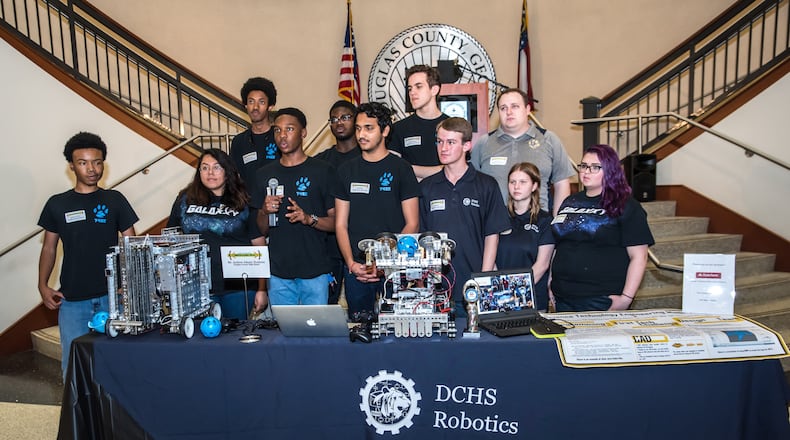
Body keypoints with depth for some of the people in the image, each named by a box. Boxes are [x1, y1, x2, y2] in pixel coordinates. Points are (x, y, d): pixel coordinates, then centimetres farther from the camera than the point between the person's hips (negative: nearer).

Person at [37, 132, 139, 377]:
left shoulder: (115, 200, 5)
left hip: (111, 296, 0)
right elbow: (49, 248, 12)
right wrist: (43, 286, 0)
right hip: (72, 300, 1)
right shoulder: (57, 204, 7)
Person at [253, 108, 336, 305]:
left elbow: (337, 222, -3)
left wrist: (309, 219, -20)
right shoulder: (265, 174, 11)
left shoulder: (323, 171, -1)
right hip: (278, 273, 3)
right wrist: (265, 211, -5)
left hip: (315, 272, -3)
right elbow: (263, 230, 15)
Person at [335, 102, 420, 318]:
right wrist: (351, 263, -6)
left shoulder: (400, 168, 0)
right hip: (356, 269, 3)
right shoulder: (347, 170, 9)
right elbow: (341, 224, 8)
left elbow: (412, 224, -3)